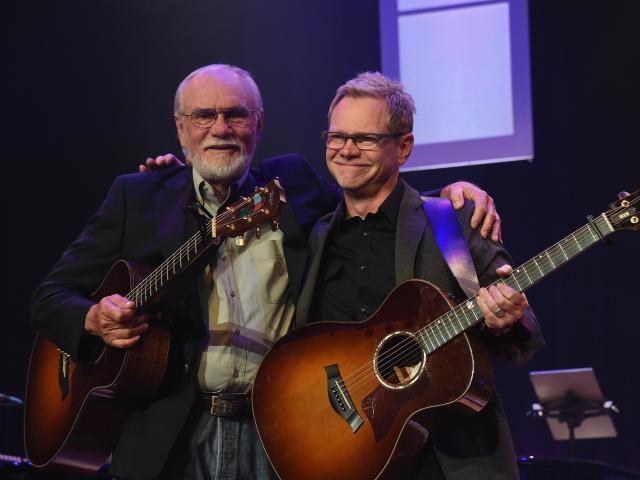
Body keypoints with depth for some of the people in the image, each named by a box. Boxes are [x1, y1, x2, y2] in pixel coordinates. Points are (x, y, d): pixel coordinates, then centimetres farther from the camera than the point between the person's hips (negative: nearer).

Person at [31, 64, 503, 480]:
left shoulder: (291, 184, 10)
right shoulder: (137, 198, 7)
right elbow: (51, 297, 8)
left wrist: (449, 193, 3)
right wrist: (95, 321, -14)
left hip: (279, 438, 1)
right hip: (171, 437, -1)